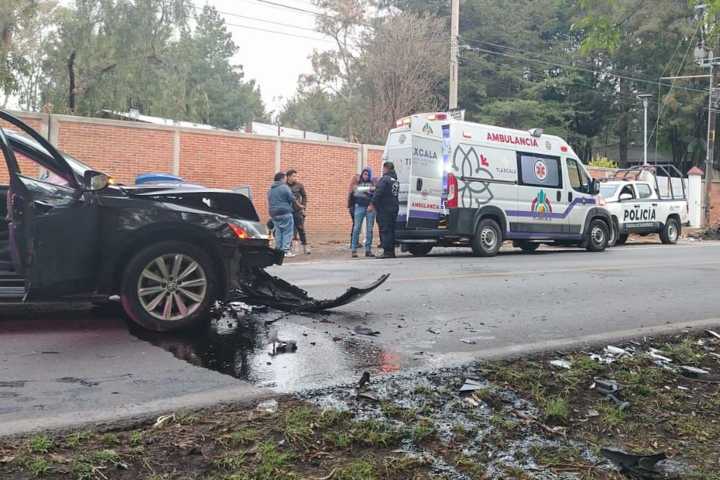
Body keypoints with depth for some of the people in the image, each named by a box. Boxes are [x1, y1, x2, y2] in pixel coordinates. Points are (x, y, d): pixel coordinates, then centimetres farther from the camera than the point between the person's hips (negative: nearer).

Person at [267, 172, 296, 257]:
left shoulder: (271, 190, 15)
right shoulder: (285, 187, -9)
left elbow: (270, 202, 19)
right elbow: (292, 199, -9)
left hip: (274, 214, 7)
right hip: (285, 213, -7)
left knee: (278, 232, 12)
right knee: (287, 232, -4)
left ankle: (278, 250, 13)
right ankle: (286, 250, -9)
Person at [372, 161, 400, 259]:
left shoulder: (384, 179, -13)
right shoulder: (395, 180, 16)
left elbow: (378, 194, -20)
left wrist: (373, 204, -12)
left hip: (384, 209, -9)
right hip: (394, 208, 9)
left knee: (385, 230, -6)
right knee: (391, 230, 14)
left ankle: (387, 251, -9)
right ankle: (391, 251, 17)